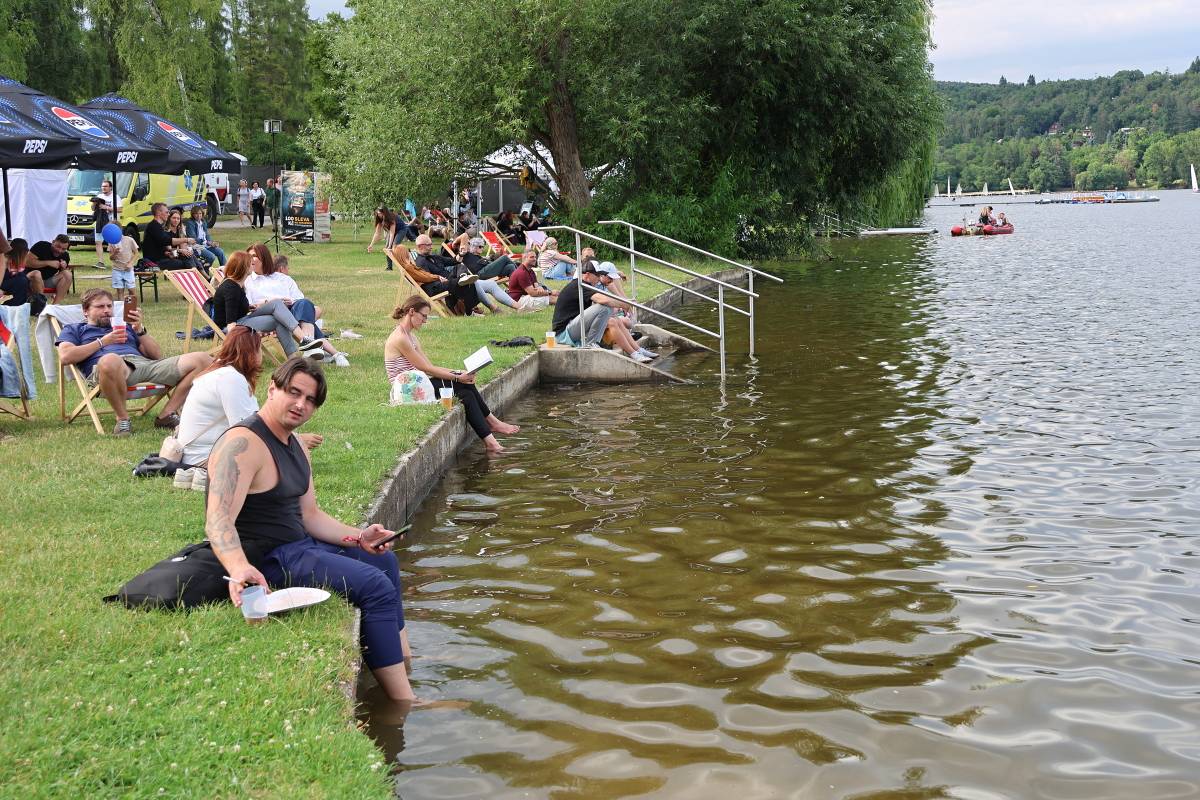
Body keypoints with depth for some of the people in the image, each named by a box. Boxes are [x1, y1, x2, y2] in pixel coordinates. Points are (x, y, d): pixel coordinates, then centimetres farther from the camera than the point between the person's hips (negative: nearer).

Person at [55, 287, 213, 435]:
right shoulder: (74, 329, 30)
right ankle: (122, 418, -23)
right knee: (110, 361, -47)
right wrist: (103, 341, 9)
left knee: (203, 360, -17)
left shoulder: (126, 326, 38)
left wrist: (140, 329, 14)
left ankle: (167, 414, -15)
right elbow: (66, 356, 5)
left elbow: (157, 355, 27)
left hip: (145, 363, 4)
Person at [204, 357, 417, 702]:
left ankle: (406, 659, 36)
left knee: (385, 561, 25)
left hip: (300, 545, 11)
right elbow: (218, 521, -33)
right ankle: (405, 703, -16)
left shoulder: (295, 446, 12)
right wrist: (239, 569, -51)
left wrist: (358, 537, 1)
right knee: (375, 584, -20)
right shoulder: (243, 444, -22)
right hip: (267, 561, -11)